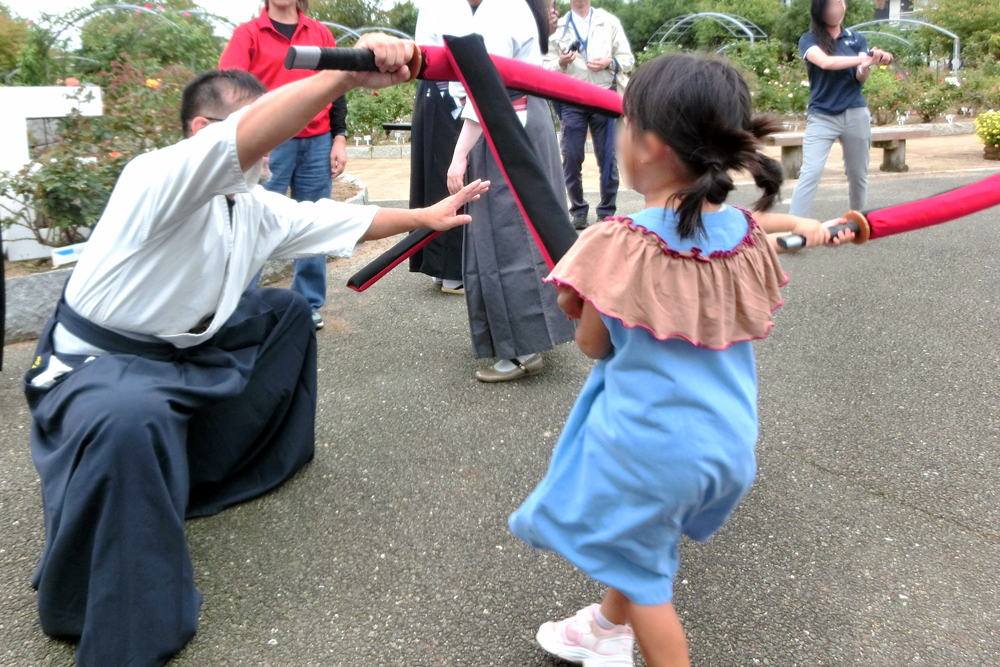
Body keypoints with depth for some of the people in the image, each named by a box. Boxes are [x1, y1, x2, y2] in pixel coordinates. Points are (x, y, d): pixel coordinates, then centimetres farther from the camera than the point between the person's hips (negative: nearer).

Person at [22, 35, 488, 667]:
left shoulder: (257, 208, 2)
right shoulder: (158, 178, -24)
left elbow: (340, 221, 13)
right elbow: (242, 140, -43)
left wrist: (426, 215, 13)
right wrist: (347, 73, -52)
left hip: (189, 353, 9)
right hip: (96, 365, -9)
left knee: (287, 311, 16)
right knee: (132, 420, -43)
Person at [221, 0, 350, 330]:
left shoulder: (320, 33, 12)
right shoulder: (248, 33, 4)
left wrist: (339, 137, 6)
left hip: (318, 144, 3)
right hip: (270, 144, -3)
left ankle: (309, 304, 17)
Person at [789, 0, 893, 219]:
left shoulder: (857, 39, 10)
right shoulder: (809, 40, 1)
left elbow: (861, 78, -3)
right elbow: (826, 62, -19)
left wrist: (868, 65, -26)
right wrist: (865, 59, -26)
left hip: (856, 116, 4)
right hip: (821, 117, -3)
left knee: (858, 175, 10)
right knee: (810, 173, -16)